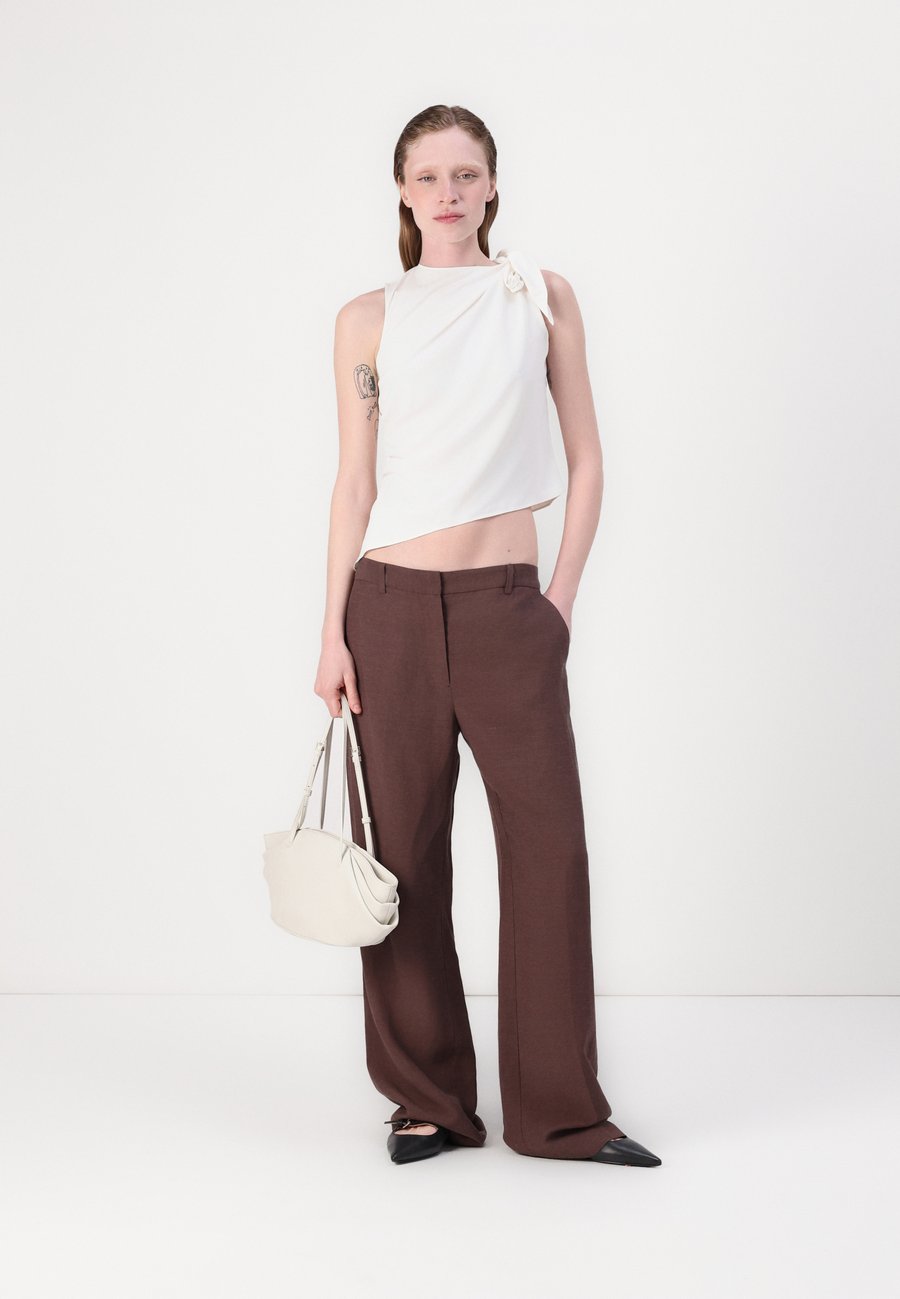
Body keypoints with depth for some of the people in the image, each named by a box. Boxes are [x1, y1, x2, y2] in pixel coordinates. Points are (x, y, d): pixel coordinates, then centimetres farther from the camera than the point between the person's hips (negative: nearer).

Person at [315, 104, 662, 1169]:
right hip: (391, 603, 0)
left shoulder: (543, 297, 7)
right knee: (403, 850, 4)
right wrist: (333, 632, -1)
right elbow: (356, 484, 4)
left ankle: (561, 1109, 10)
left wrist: (563, 593, 0)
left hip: (508, 605, 0)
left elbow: (585, 461, 8)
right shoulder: (368, 320, 6)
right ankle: (426, 1098, 18)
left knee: (549, 848, -2)